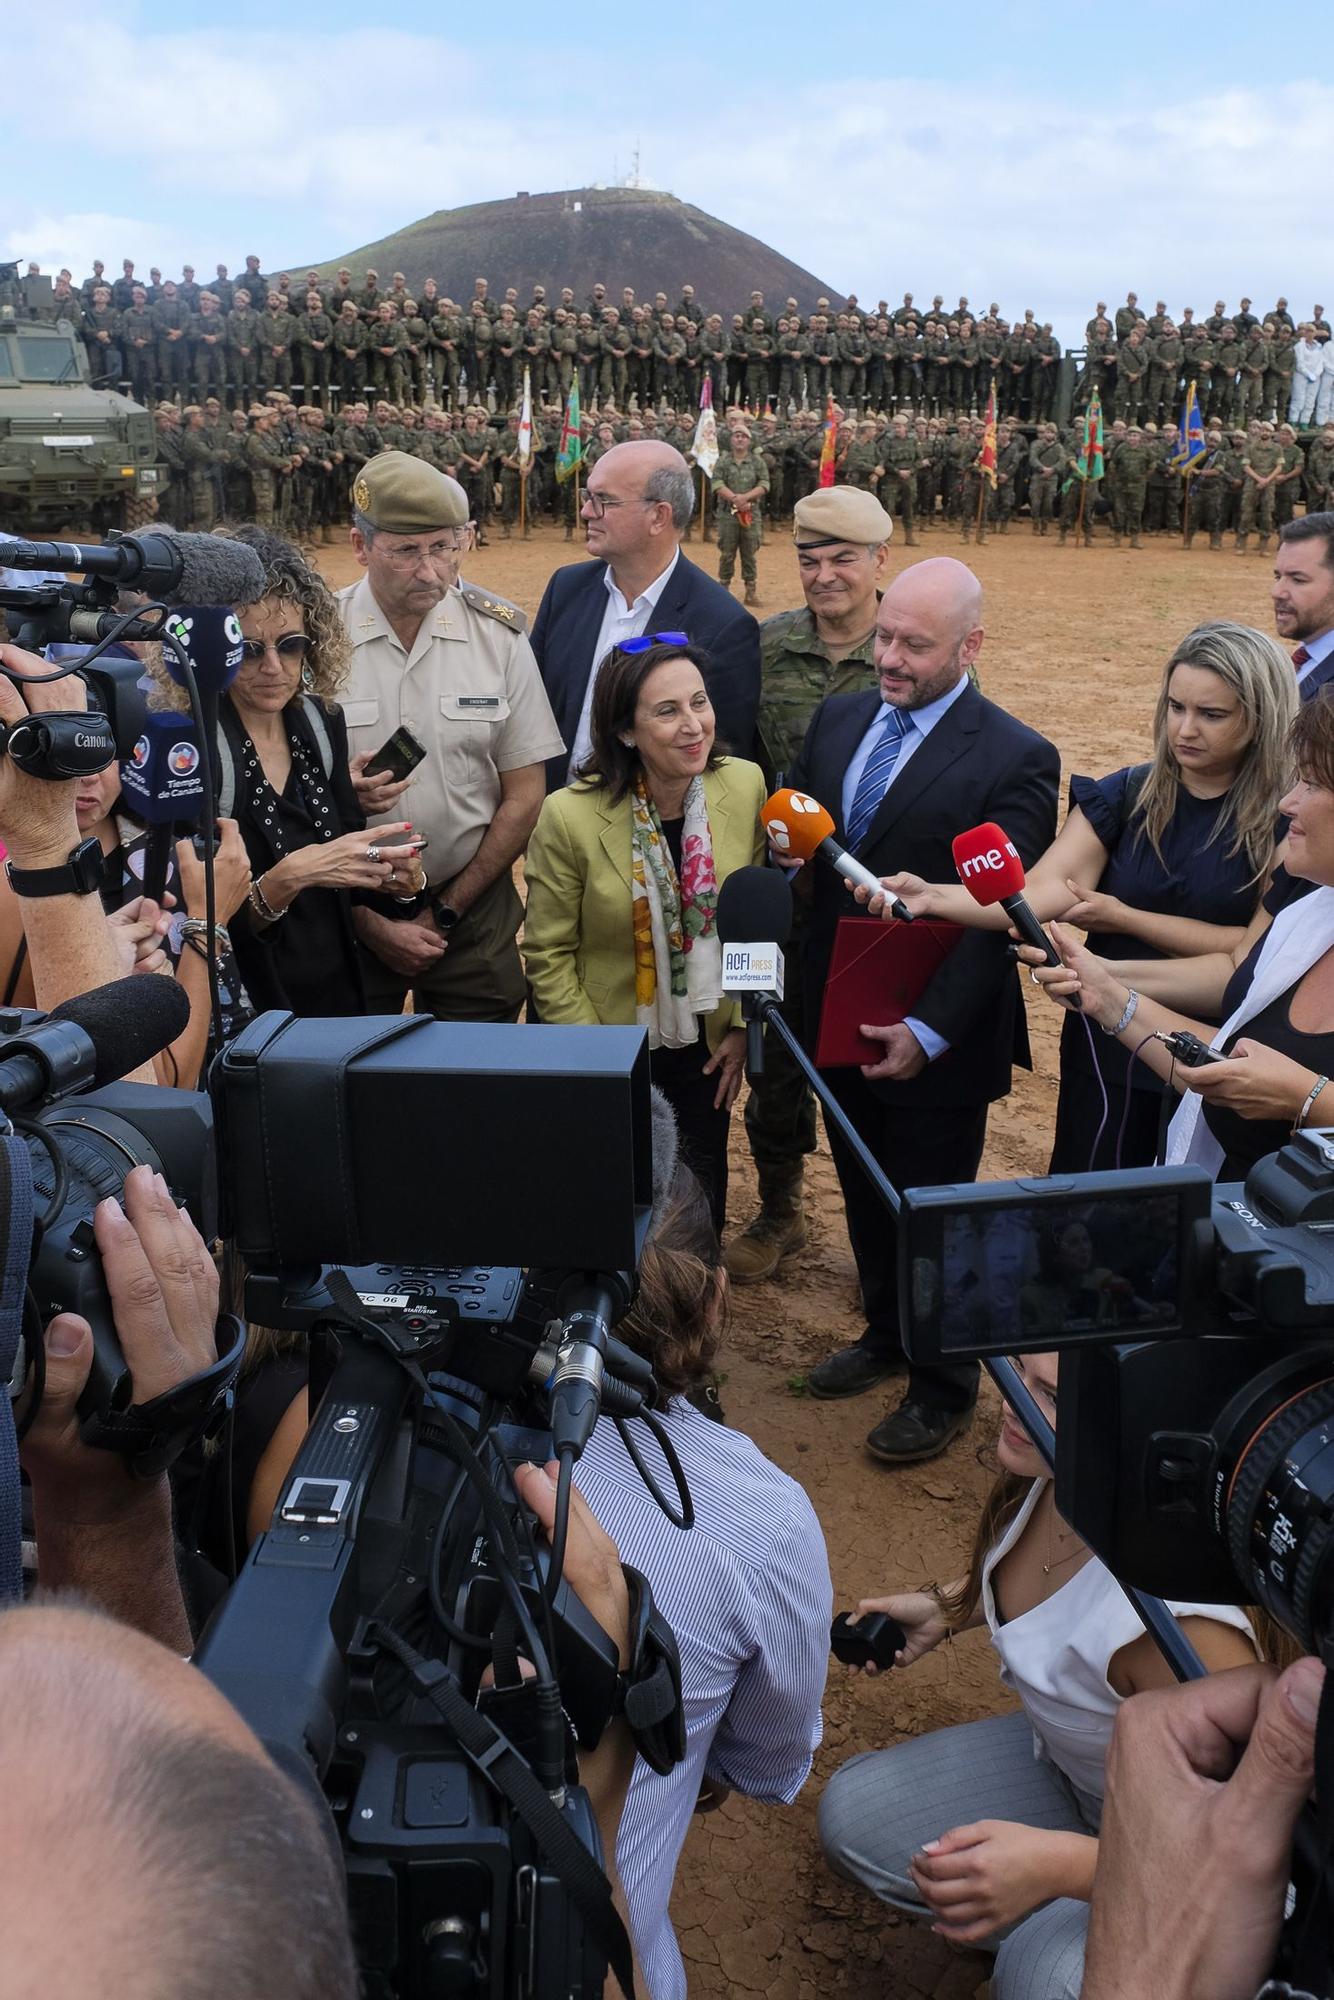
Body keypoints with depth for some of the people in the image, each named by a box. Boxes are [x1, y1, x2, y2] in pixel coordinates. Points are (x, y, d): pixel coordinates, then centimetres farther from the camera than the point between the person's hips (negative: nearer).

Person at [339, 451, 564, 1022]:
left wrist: (446, 911, -3)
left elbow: (523, 796, 0)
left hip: (471, 911, 1)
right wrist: (373, 923, -8)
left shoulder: (499, 633, -4)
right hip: (348, 915, -1)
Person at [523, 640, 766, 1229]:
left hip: (707, 1046, 3)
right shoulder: (570, 816, -20)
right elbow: (548, 955, -11)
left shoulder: (745, 786, -10)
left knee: (703, 1203, 17)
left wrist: (742, 1026, 1)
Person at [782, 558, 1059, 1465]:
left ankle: (944, 1388, 31)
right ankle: (885, 1333, 46)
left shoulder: (1017, 760, -15)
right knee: (866, 1195, 22)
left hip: (934, 1040, -5)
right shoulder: (838, 719, 4)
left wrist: (929, 1031, -24)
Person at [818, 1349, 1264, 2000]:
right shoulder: (1050, 1474, -19)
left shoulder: (1179, 1619, -41)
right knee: (852, 1817, 3)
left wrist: (1059, 1864, -44)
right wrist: (947, 1609, 3)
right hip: (1061, 1758, 7)